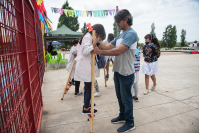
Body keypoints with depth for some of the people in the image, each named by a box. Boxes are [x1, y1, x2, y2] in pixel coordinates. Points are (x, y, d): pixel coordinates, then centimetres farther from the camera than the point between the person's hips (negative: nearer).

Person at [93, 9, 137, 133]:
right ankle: (122, 116, 41)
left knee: (126, 98, 5)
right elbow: (108, 46, 9)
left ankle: (130, 123, 25)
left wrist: (100, 52, -23)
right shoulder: (121, 35, 14)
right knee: (120, 96, 20)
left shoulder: (131, 33, -15)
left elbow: (118, 51, -26)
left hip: (126, 73, -9)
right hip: (118, 71, 9)